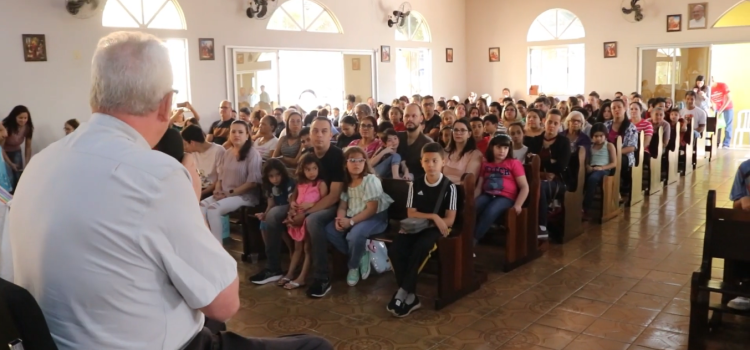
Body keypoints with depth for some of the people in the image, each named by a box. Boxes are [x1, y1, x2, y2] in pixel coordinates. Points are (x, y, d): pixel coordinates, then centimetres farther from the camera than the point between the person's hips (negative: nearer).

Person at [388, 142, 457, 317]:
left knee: (420, 248, -35)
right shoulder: (415, 184, 4)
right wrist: (433, 216, -14)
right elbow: (411, 214, 1)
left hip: (436, 229, -3)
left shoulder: (449, 187, -5)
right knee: (396, 249, -26)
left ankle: (402, 292, -22)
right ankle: (410, 296, -17)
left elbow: (450, 220, -7)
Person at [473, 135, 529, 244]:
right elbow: (479, 186, 17)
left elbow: (524, 187, 0)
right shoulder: (485, 164, 19)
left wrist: (518, 205, -16)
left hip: (505, 197, -4)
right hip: (487, 195, 4)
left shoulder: (514, 163, 6)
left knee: (489, 212, -36)